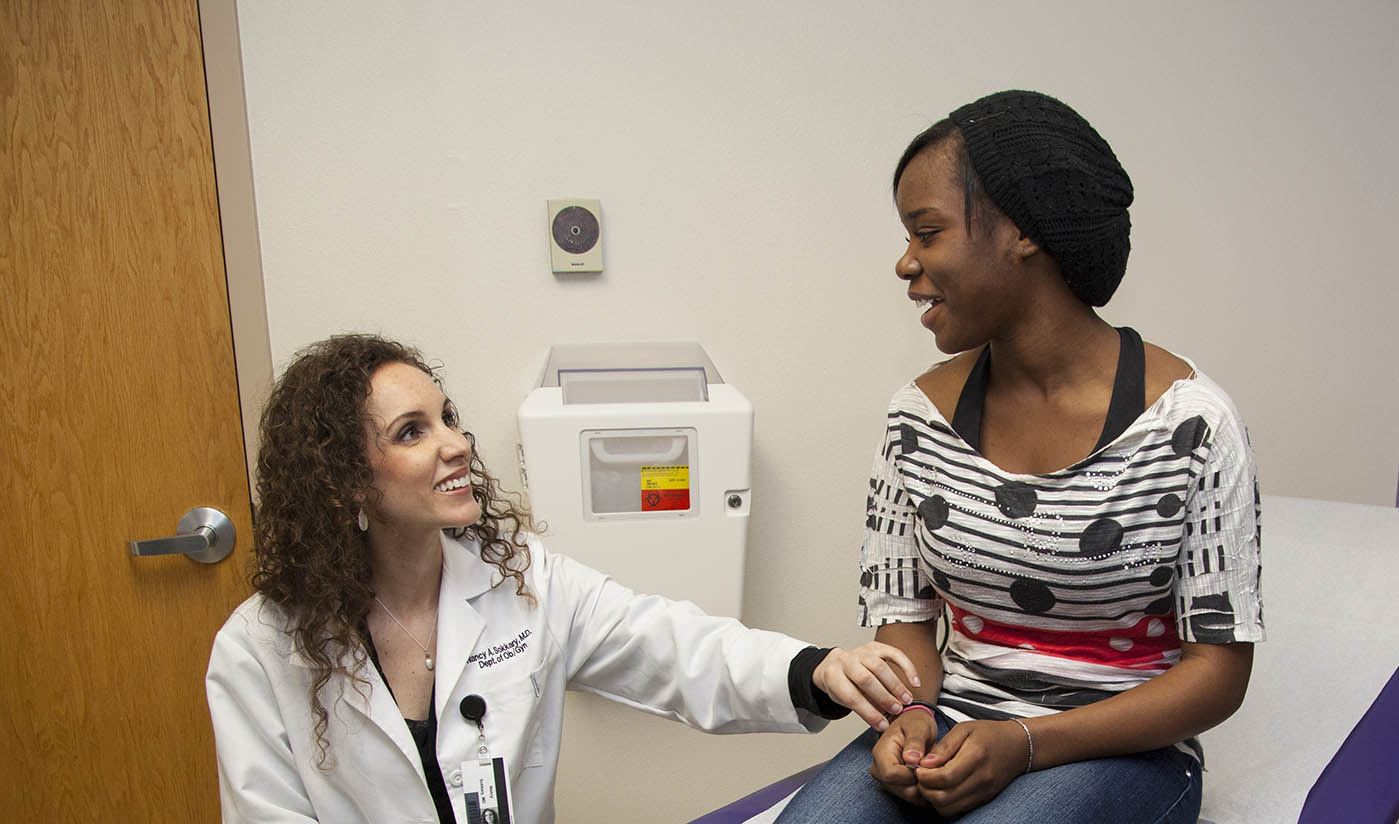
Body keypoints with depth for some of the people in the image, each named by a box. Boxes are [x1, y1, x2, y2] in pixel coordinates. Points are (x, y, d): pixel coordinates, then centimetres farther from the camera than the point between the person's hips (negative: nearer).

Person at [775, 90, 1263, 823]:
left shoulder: (1188, 419, -11)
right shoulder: (919, 416, 1)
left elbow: (1220, 666, -8)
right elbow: (903, 611, 8)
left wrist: (1025, 743, -19)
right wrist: (911, 715, -14)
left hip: (1120, 748, -2)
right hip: (952, 734, 3)